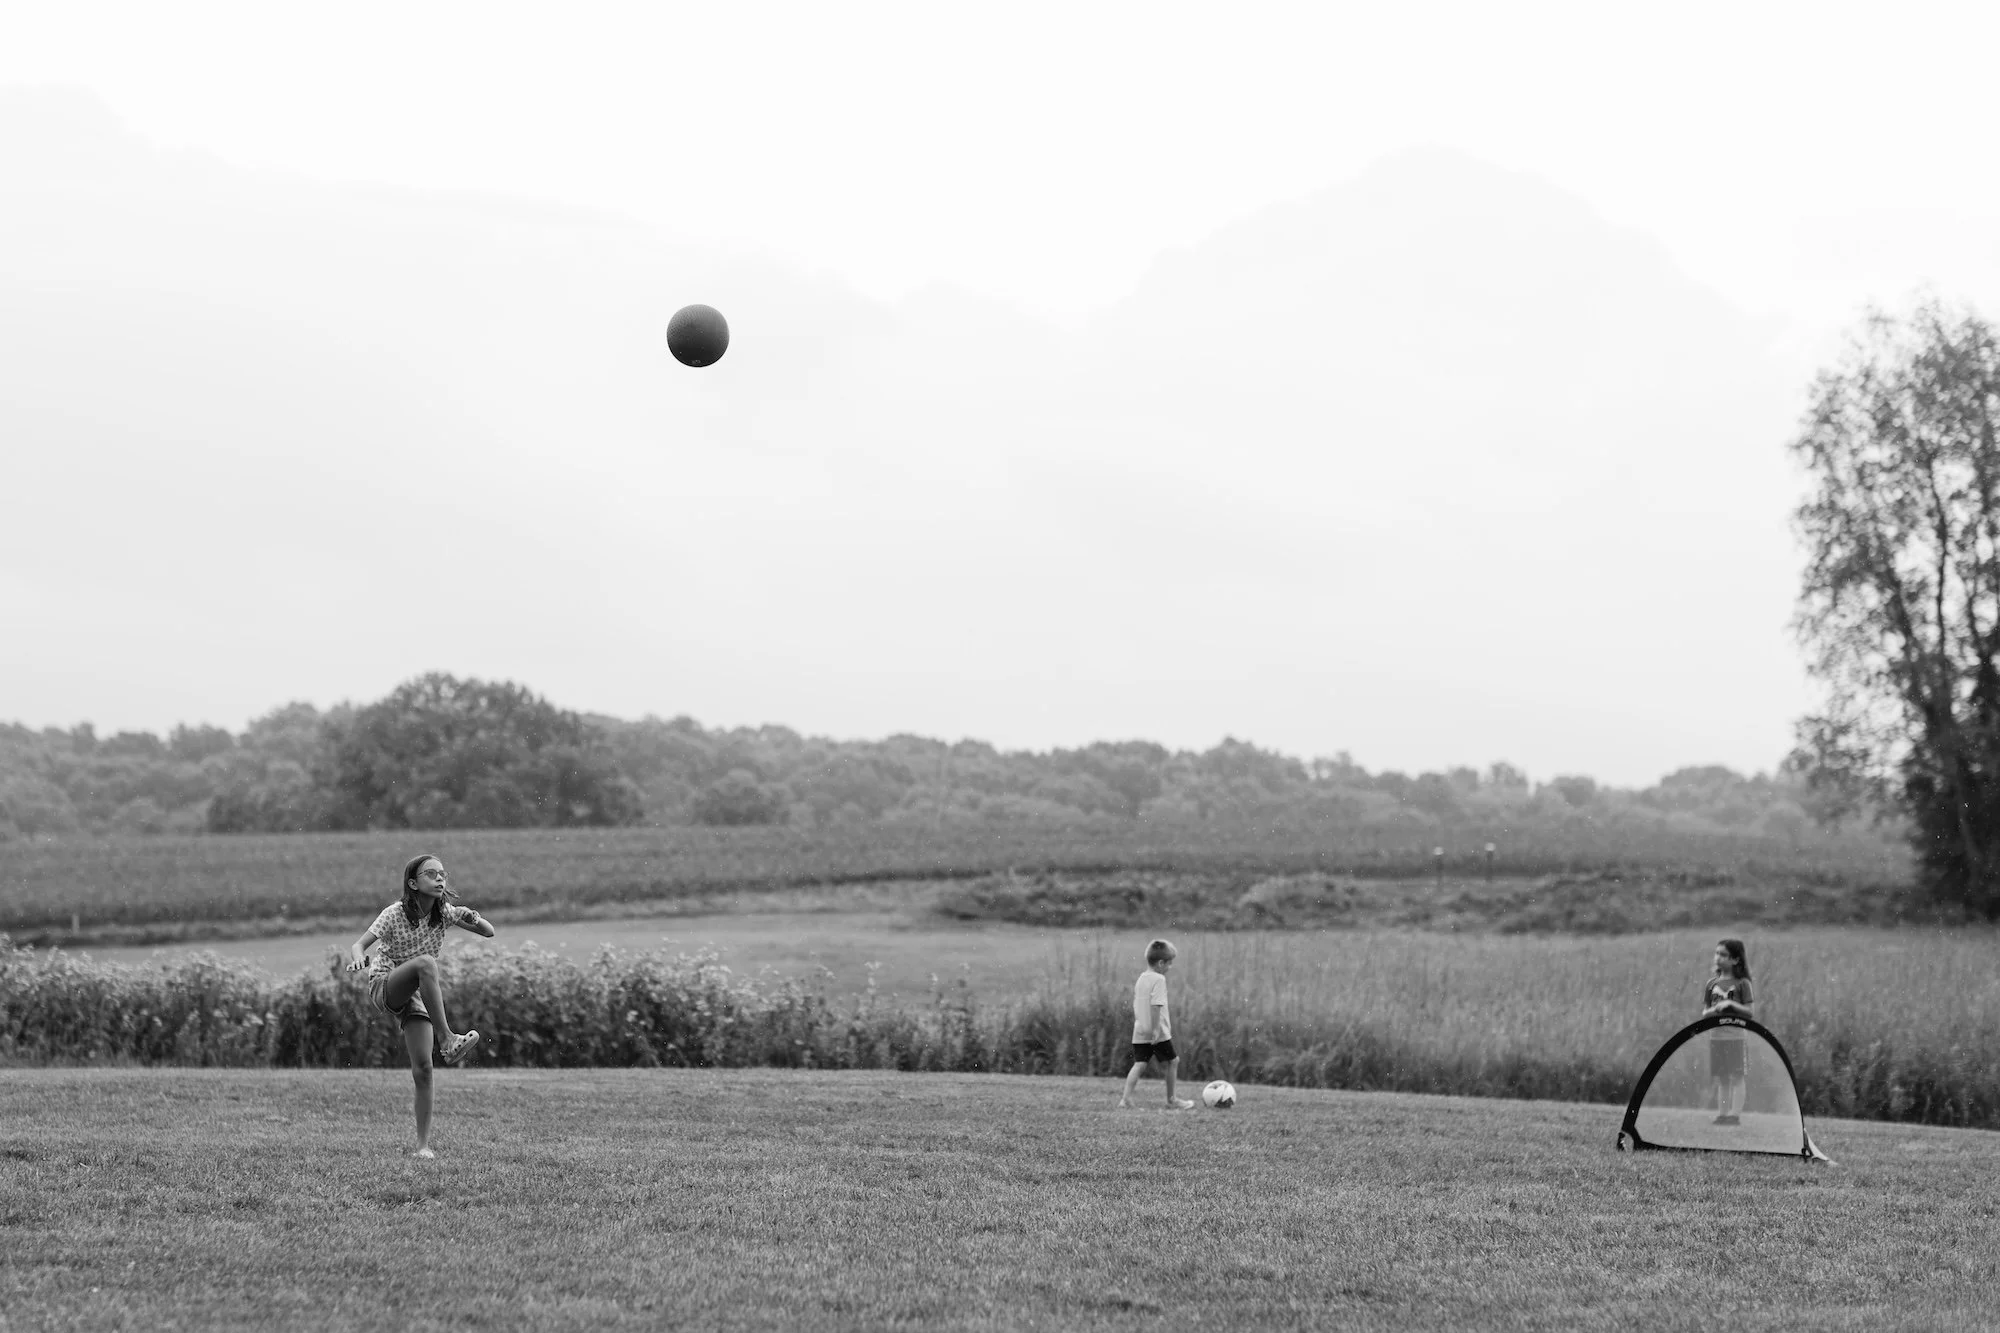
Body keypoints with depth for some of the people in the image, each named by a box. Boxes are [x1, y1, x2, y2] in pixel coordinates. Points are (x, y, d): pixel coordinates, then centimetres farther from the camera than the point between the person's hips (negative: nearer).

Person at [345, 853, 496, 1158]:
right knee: (425, 962, -36)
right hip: (384, 987, -4)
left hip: (416, 996, 4)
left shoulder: (444, 913, -2)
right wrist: (357, 958, -42)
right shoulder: (395, 914, -14)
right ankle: (447, 1040, -40)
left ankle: (423, 1144, -3)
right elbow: (359, 944, -19)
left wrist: (474, 919, -23)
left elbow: (489, 932, 0)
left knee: (423, 1070, -10)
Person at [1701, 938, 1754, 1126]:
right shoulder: (1712, 984, 10)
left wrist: (1731, 1004, -18)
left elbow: (1749, 1012, -5)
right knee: (1721, 1080, 6)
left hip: (1737, 1035, -4)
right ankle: (1722, 1114, 8)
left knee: (1737, 1078, -4)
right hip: (1716, 1036, 4)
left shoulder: (1742, 984, -2)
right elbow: (1704, 1013, 10)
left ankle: (1735, 1114, -5)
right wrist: (1714, 1009, -11)